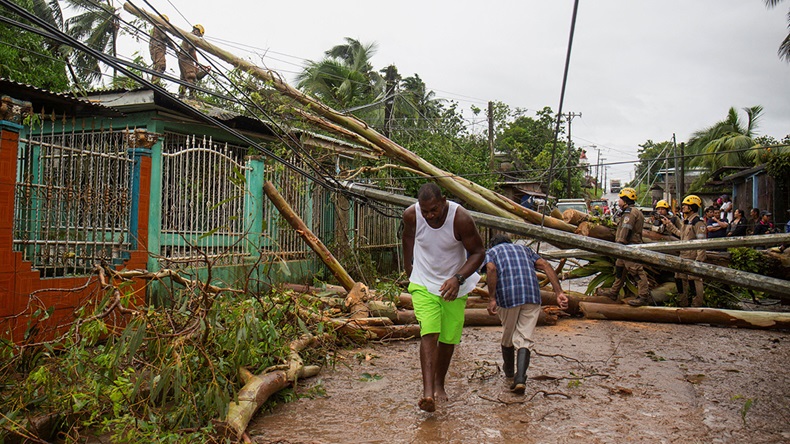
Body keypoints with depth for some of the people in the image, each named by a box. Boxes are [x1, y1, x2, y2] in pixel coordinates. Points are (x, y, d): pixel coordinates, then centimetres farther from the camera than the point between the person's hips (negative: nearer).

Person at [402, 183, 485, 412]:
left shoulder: (461, 218, -23)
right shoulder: (411, 215, -15)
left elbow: (478, 252, -13)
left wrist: (458, 278, -28)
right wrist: (409, 272, 16)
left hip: (454, 285, 0)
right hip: (423, 283, 0)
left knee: (448, 338, 7)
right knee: (429, 333, -17)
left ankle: (439, 384, 29)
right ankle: (428, 392, -21)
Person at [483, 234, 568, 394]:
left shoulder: (491, 252, 18)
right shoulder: (523, 248, 28)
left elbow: (491, 269, -7)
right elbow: (545, 265, 11)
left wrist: (491, 299, -11)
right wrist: (559, 292, 3)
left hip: (507, 296, -2)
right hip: (532, 296, 2)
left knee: (507, 335, 20)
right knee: (524, 338, 6)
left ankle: (508, 369, 40)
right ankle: (520, 377, -11)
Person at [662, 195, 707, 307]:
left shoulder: (698, 222, -14)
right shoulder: (686, 221, 15)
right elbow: (680, 233, 28)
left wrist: (699, 259, -23)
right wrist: (669, 224, 30)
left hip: (693, 257, -10)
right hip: (683, 256, 10)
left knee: (694, 279, -4)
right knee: (680, 278, 14)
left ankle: (697, 304, 6)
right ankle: (683, 302, 26)